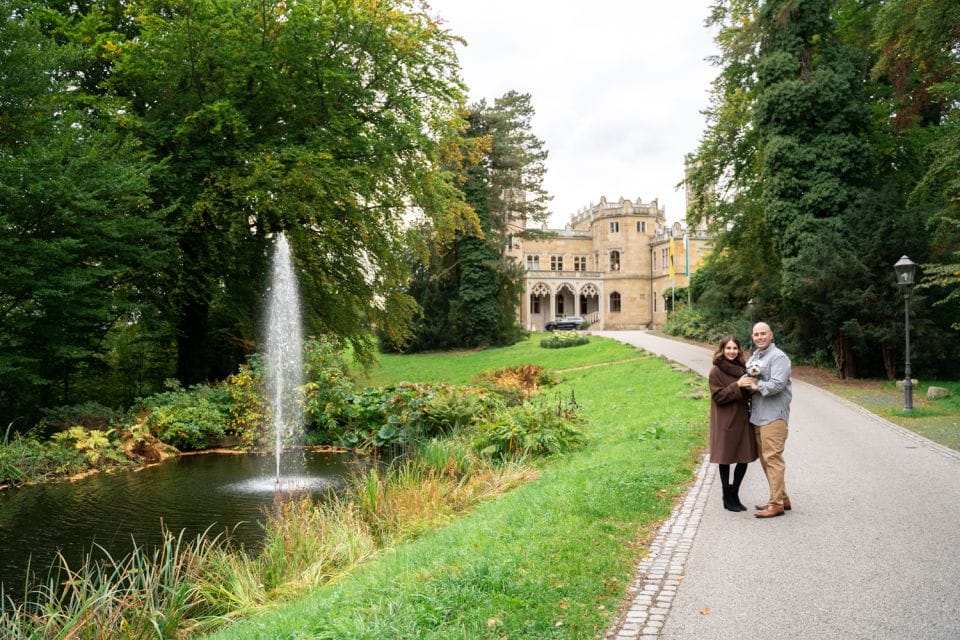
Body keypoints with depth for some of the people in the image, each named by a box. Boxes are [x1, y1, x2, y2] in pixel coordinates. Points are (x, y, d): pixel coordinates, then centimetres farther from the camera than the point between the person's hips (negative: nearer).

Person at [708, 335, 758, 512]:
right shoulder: (716, 371, -8)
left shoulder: (741, 369, 12)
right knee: (726, 459, 4)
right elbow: (718, 396, -14)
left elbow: (747, 394, 19)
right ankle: (728, 499, 17)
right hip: (725, 422, -6)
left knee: (744, 459, 7)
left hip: (742, 419, 6)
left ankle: (734, 495, 23)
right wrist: (737, 386, -22)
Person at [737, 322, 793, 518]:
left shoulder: (778, 357, -9)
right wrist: (743, 383, -2)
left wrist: (755, 386, -13)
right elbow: (747, 381, 21)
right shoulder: (753, 358, 19)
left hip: (773, 416, -9)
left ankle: (776, 503, -4)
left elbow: (778, 384, -21)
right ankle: (782, 497, 25)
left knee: (772, 458, -9)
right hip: (757, 416, 10)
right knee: (765, 458, 14)